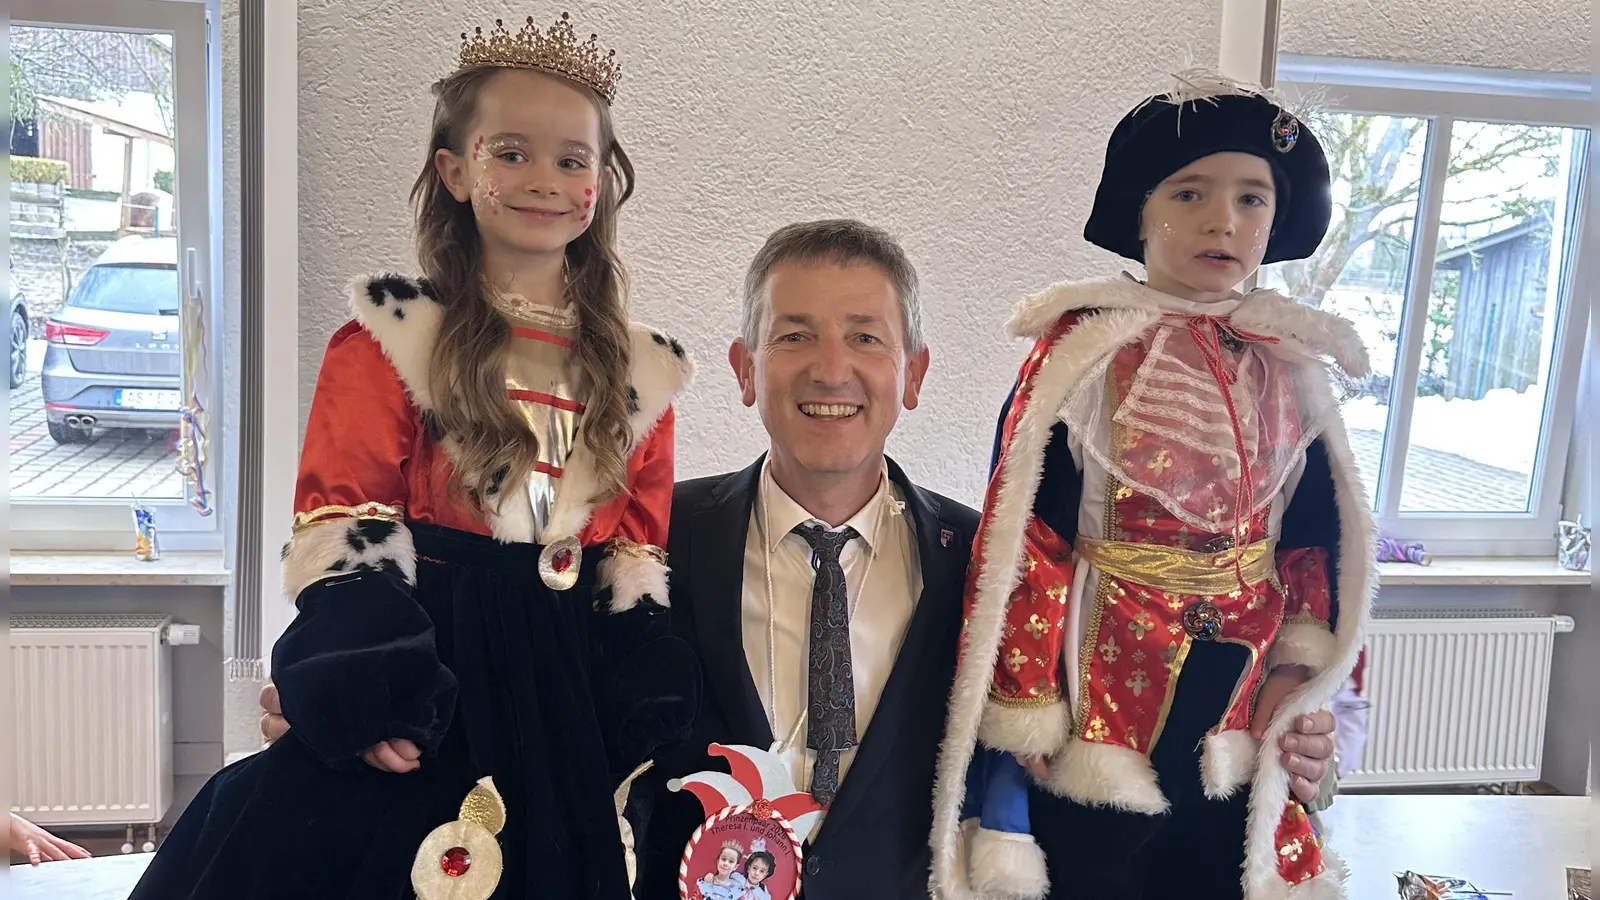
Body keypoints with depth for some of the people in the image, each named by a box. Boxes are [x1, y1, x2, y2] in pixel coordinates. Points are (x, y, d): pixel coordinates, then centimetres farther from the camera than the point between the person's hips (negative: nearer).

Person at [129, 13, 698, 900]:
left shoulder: (639, 371, 7)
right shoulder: (391, 338, -4)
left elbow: (641, 549, 8)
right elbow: (341, 521, -7)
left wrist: (644, 713, -2)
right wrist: (366, 692, -18)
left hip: (568, 695, 4)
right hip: (423, 666, -3)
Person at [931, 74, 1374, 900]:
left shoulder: (1289, 365, 3)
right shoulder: (1084, 350, -12)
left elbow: (1316, 530, 10)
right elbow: (1025, 532, -14)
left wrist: (1301, 667, 4)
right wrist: (1026, 699, -13)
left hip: (1238, 704, 5)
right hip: (1101, 702, -4)